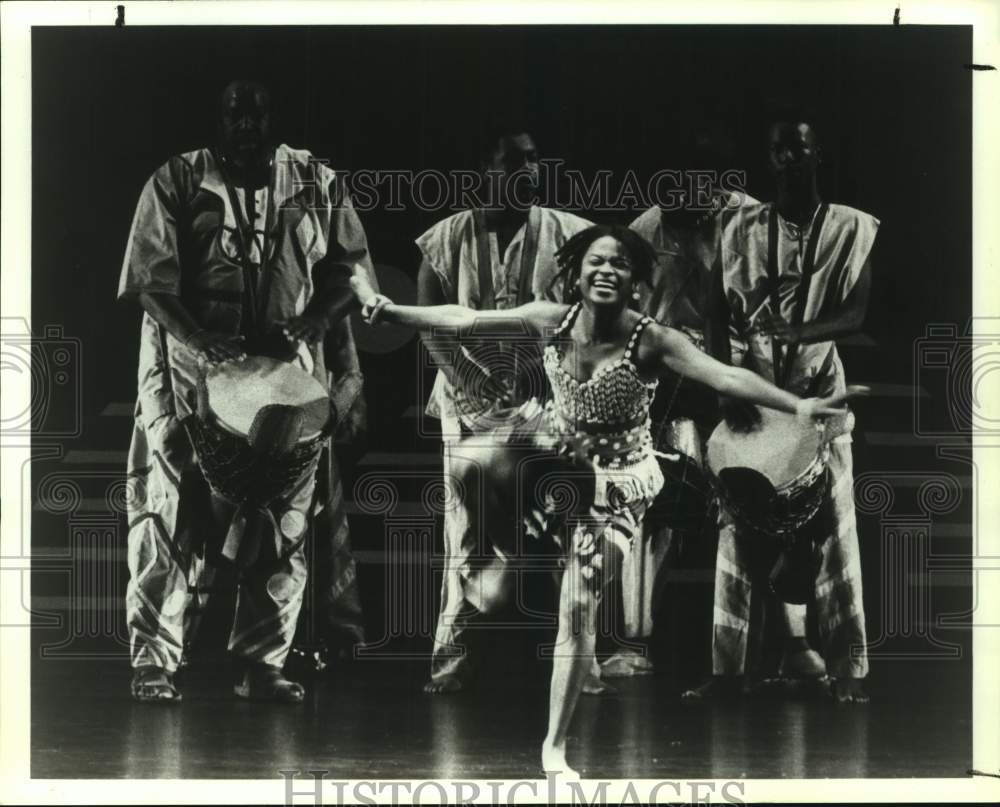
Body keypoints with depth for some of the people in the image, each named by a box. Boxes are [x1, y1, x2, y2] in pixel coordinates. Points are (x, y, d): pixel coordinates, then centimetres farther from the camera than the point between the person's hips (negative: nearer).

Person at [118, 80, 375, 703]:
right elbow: (151, 282, -5)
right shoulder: (177, 182, 2)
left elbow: (349, 268, 9)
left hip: (291, 368, 3)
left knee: (287, 517, 1)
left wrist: (307, 327, -9)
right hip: (193, 368, -2)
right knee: (179, 511, -7)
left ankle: (263, 663, 9)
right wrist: (204, 342, -19)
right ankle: (154, 662, -3)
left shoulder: (316, 184, 9)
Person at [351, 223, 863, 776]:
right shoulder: (552, 320, -14)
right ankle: (506, 550, 4)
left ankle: (554, 747, 10)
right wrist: (384, 309, -5)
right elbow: (464, 319, -5)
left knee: (579, 609, -4)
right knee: (471, 462, -30)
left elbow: (726, 377, -34)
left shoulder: (652, 342, -24)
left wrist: (799, 406, -48)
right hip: (554, 454, 3)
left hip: (615, 483, -2)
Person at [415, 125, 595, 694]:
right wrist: (476, 394, -9)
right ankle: (454, 658, 4)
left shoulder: (567, 234, 3)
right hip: (472, 403, 0)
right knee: (466, 530, -1)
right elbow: (431, 325, 1)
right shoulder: (449, 239, 4)